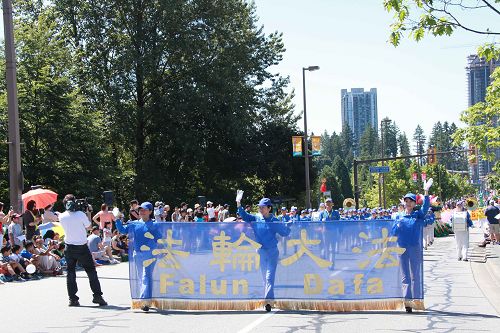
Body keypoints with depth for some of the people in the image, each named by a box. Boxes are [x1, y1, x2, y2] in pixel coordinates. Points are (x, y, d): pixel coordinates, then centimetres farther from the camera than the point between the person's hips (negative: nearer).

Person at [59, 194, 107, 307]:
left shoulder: (62, 217, -3)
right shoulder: (81, 214, -13)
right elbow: (89, 227, -1)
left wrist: (68, 210, 14)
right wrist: (88, 214, 8)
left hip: (69, 248, 3)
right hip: (82, 247, -3)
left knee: (70, 273, 8)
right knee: (91, 271, 6)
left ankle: (72, 299, 4)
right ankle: (97, 296, 2)